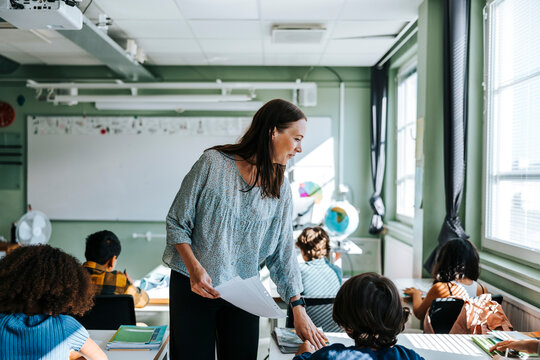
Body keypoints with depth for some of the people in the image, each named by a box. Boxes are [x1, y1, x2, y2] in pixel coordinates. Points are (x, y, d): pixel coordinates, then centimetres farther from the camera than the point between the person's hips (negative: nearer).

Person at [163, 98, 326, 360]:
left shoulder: (281, 189, 3)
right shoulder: (214, 162, -10)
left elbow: (282, 253, 4)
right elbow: (176, 223, -6)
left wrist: (298, 308, -2)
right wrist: (195, 269, -18)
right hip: (193, 287, -3)